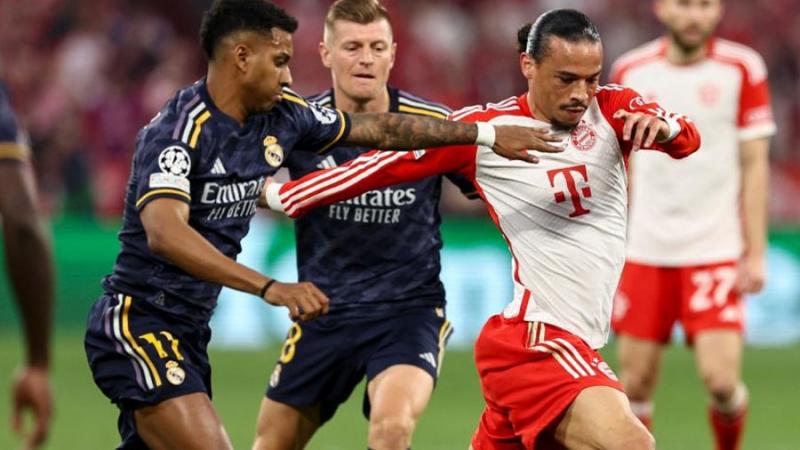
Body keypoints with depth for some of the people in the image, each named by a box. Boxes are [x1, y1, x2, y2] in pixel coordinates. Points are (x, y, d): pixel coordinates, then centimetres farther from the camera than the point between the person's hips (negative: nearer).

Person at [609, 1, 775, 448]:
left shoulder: (742, 69, -2)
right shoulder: (631, 71, 4)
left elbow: (754, 166, -1)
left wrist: (755, 253, -5)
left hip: (716, 249, -2)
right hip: (645, 251, 2)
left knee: (721, 378, -12)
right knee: (637, 382, 1)